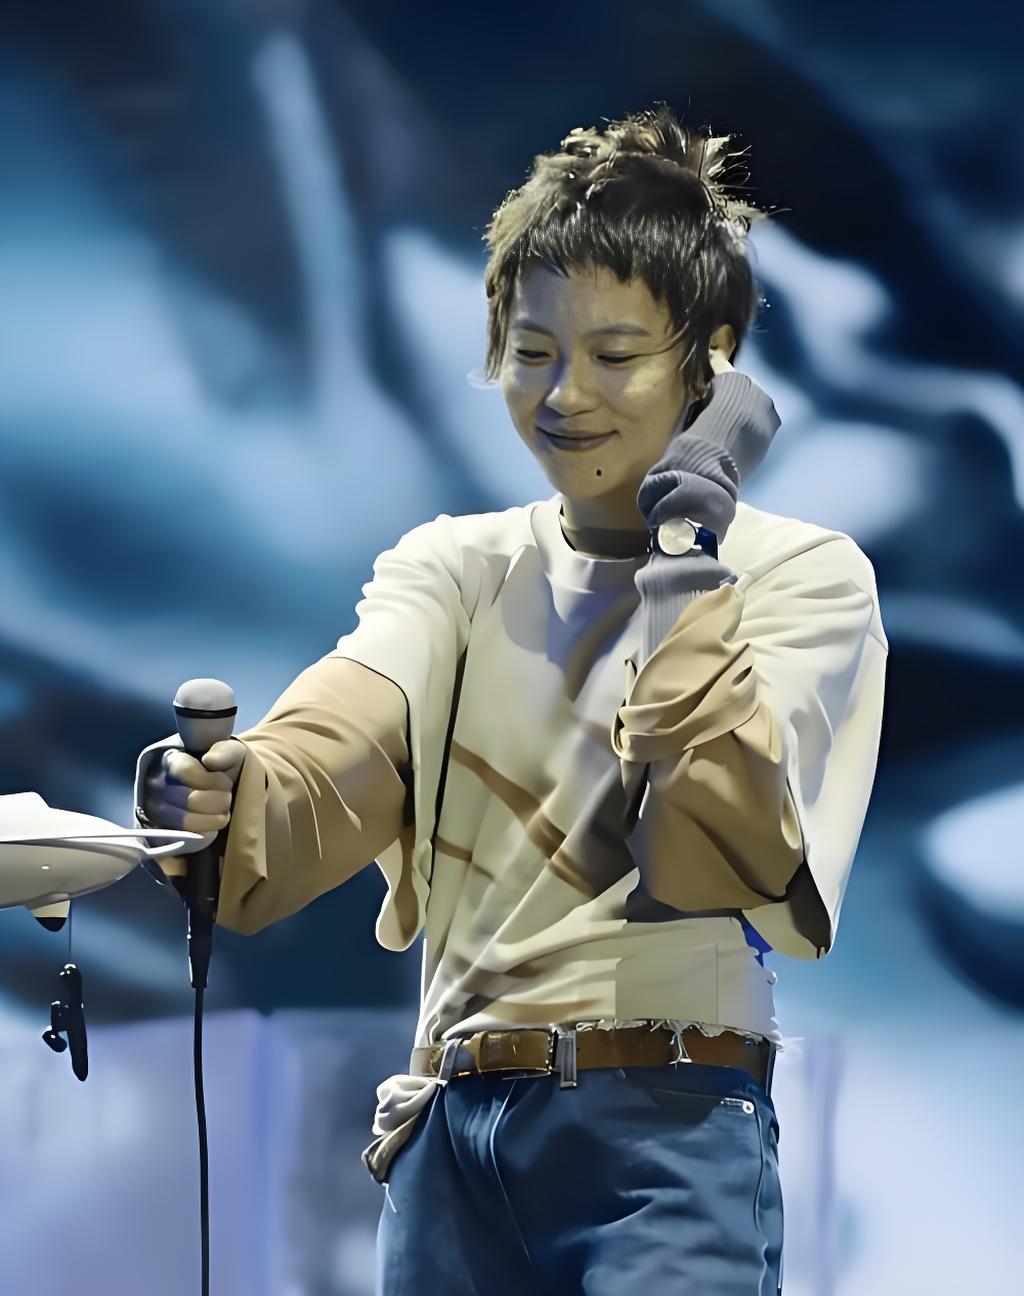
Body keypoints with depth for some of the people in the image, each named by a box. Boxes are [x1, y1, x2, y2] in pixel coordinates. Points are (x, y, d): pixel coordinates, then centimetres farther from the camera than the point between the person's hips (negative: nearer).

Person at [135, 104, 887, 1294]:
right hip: (454, 1126, 4)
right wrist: (228, 800, -30)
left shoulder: (803, 574, 3)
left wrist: (686, 552, -9)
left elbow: (716, 846, -13)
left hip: (668, 1135, -4)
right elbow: (340, 750, -8)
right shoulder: (453, 568, 13)